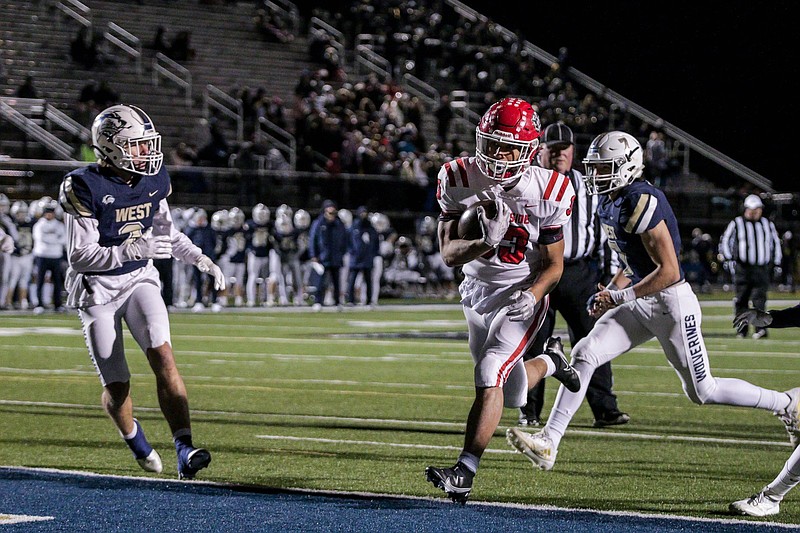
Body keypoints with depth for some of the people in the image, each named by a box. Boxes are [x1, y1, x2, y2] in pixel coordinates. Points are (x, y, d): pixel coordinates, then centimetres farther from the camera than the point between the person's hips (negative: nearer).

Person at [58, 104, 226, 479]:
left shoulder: (154, 181, -1)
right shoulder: (84, 188, -20)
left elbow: (167, 233, 17)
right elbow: (79, 257, -22)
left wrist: (201, 259, 2)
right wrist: (132, 250, -33)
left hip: (140, 279, 4)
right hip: (97, 289, -4)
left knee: (163, 356, -19)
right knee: (117, 387, 1)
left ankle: (185, 451, -25)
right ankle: (134, 439, 34)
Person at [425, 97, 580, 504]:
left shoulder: (547, 192, -18)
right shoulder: (460, 180, -15)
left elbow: (554, 264, -8)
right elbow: (449, 254, -15)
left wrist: (532, 295, -28)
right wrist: (486, 242, -35)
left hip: (522, 295, -4)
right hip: (477, 291, 4)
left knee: (490, 377, -21)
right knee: (513, 393, 14)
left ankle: (464, 472, -18)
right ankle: (550, 362, 47)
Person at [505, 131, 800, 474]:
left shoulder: (643, 203, -22)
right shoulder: (609, 205, 7)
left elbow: (669, 271, -23)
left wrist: (619, 297, -18)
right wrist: (608, 294, 6)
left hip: (672, 303, -9)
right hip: (642, 304, 9)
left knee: (702, 391, 4)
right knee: (584, 354, -6)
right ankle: (548, 443, -8)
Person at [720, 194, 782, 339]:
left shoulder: (768, 224, 14)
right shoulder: (736, 224, 3)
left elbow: (776, 243, 24)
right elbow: (725, 241, 6)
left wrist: (777, 263, 17)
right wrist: (729, 259, -4)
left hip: (762, 269, 1)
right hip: (742, 268, -1)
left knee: (759, 299, -10)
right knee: (741, 299, 1)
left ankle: (761, 328, -17)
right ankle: (741, 330, 9)